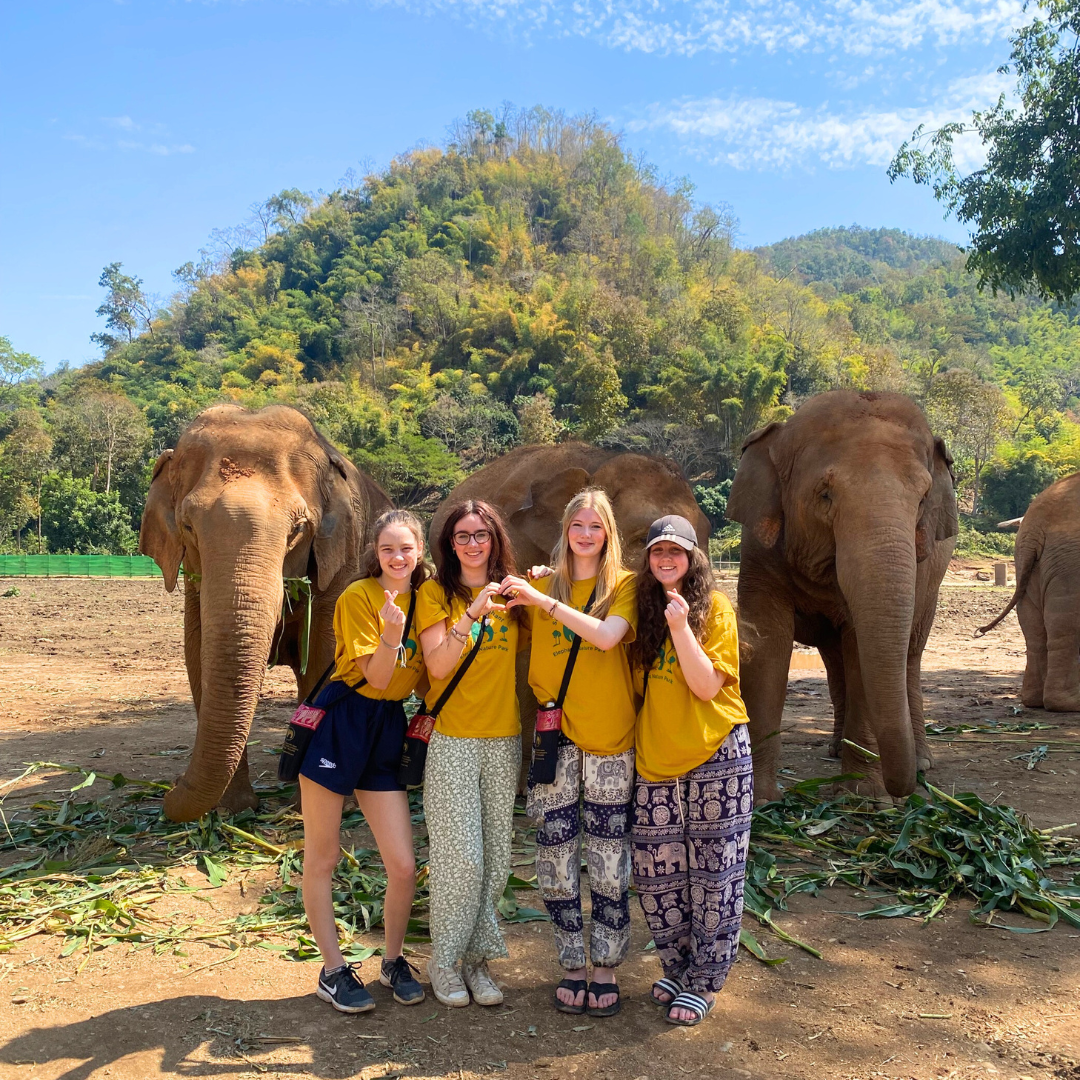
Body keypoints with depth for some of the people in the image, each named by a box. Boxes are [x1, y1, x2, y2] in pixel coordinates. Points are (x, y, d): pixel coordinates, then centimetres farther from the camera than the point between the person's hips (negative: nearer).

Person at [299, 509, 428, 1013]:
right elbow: (376, 677, -13)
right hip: (338, 723, -4)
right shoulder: (358, 597, -8)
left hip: (388, 728, 4)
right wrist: (391, 634, -28)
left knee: (404, 865, 2)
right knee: (321, 858, 5)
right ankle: (333, 969, 23)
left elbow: (430, 673, 11)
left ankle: (393, 959, 26)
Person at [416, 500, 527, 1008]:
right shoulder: (435, 593, -1)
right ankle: (445, 961, 16)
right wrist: (472, 614, -24)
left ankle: (476, 957, 23)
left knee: (495, 856, 8)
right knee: (460, 856, -3)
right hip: (452, 741, -4)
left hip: (503, 740, 4)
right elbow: (438, 666, -12)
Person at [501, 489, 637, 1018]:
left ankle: (606, 971, 19)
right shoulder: (542, 586, 8)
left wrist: (543, 600, -20)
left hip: (609, 737, -2)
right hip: (553, 736, 2)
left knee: (608, 861, 4)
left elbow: (606, 636, -18)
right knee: (556, 859, 3)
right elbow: (525, 655, 15)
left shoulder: (624, 586, 2)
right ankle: (572, 968, 20)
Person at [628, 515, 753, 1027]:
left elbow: (708, 686, -13)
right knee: (655, 873, 7)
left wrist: (680, 627, -22)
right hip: (655, 758, 4)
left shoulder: (713, 607, -6)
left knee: (712, 874, 4)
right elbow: (633, 680, 12)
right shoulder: (642, 608, 8)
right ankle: (678, 966, 29)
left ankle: (703, 982, 20)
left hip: (716, 757, -4)